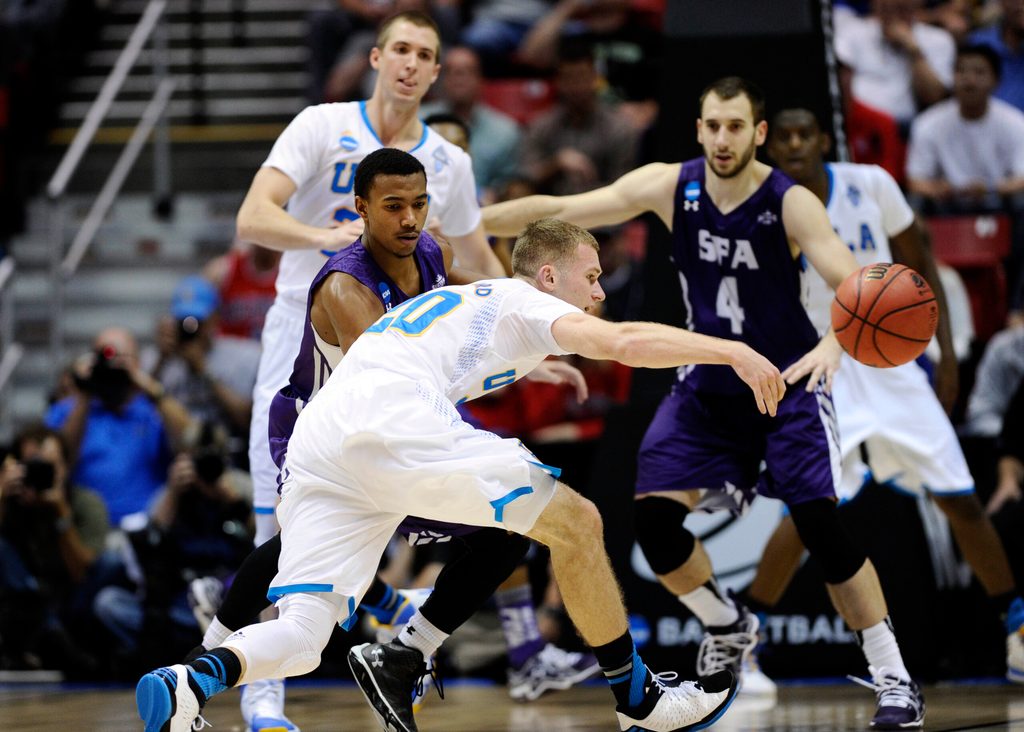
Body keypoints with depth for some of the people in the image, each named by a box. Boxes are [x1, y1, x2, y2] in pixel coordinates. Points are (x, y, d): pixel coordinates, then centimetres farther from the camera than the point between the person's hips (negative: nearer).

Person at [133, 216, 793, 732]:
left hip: (315, 446, 8)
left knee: (300, 634, 2)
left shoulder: (461, 303, 38)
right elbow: (622, 342, -3)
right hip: (391, 420, -8)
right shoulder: (521, 301, 14)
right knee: (577, 522, 3)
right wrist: (734, 352, -3)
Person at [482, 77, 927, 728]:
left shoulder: (791, 204, -19)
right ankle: (728, 629, 18)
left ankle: (894, 679, -3)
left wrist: (834, 343, -51)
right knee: (654, 516, -9)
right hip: (708, 386, 4)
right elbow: (561, 210, -8)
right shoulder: (670, 187, -10)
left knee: (825, 527, -15)